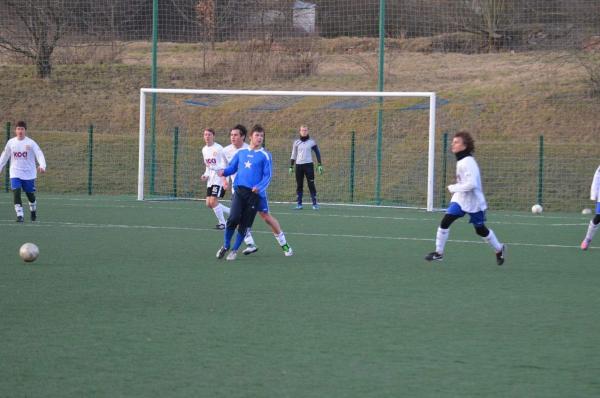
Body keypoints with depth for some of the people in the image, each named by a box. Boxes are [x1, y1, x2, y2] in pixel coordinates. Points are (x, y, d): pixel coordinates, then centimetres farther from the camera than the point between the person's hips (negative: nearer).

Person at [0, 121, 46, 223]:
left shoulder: (30, 143, -7)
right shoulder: (11, 142, 2)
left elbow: (39, 155, -16)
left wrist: (42, 166, -33)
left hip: (29, 173, -1)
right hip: (15, 173, 1)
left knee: (30, 194, 9)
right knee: (16, 192, -17)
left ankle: (33, 210, 39)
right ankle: (20, 215, -14)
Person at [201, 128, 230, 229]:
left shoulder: (218, 149, -12)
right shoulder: (204, 150, 13)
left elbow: (224, 165, -15)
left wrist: (225, 179, -23)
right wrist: (206, 175, 6)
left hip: (219, 179, -8)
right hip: (211, 180, 8)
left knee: (213, 201, -16)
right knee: (209, 204, 3)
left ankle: (222, 223, 0)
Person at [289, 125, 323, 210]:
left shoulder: (312, 142, 3)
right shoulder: (296, 142, 9)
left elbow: (318, 153, 6)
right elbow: (293, 155, 13)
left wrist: (319, 165, -1)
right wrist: (291, 167, 9)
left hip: (308, 165, -2)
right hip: (299, 165, 2)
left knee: (311, 185, -5)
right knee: (299, 186, 3)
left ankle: (315, 203, -2)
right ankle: (299, 204, 7)